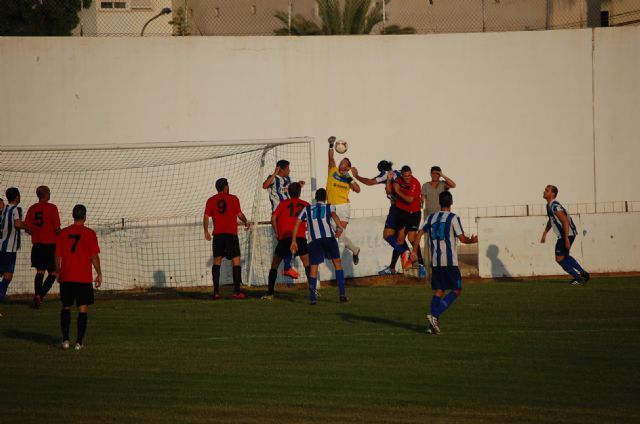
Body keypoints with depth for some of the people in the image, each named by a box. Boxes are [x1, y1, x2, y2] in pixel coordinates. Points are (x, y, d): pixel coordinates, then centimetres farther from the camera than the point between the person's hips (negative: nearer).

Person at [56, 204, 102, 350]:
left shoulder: (63, 233, 3)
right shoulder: (89, 234, -5)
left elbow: (58, 256, 6)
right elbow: (94, 256, -7)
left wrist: (58, 273, 18)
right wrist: (99, 274, 3)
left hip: (66, 277, 3)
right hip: (84, 278, -3)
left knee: (66, 307, 15)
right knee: (83, 309, 3)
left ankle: (65, 340, 8)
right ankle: (79, 342, -3)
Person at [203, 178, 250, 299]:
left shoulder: (211, 200, 7)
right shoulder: (233, 198, 0)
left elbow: (206, 217, 3)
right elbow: (239, 214, -4)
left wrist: (206, 232, 13)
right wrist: (246, 222, 15)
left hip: (218, 234, 3)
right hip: (231, 234, -3)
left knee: (217, 261, 9)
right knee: (236, 261, 1)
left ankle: (216, 291, 1)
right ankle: (237, 291, -6)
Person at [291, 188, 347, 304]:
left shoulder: (307, 209, 25)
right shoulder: (329, 207, 20)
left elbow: (297, 223, 15)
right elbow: (333, 214, -3)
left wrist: (293, 241, 17)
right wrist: (340, 227, -16)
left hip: (313, 240, 1)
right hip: (328, 237, -1)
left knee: (313, 268, 4)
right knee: (337, 263, 12)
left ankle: (312, 298, -6)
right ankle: (342, 294, 5)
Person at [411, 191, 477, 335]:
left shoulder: (431, 218, 10)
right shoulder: (453, 218, -5)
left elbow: (419, 233, 8)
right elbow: (462, 238, -7)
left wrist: (414, 251, 16)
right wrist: (472, 240, 11)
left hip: (435, 261, 6)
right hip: (450, 261, -6)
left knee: (438, 291, 11)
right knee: (456, 291, 1)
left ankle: (432, 325, 0)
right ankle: (434, 316, -16)